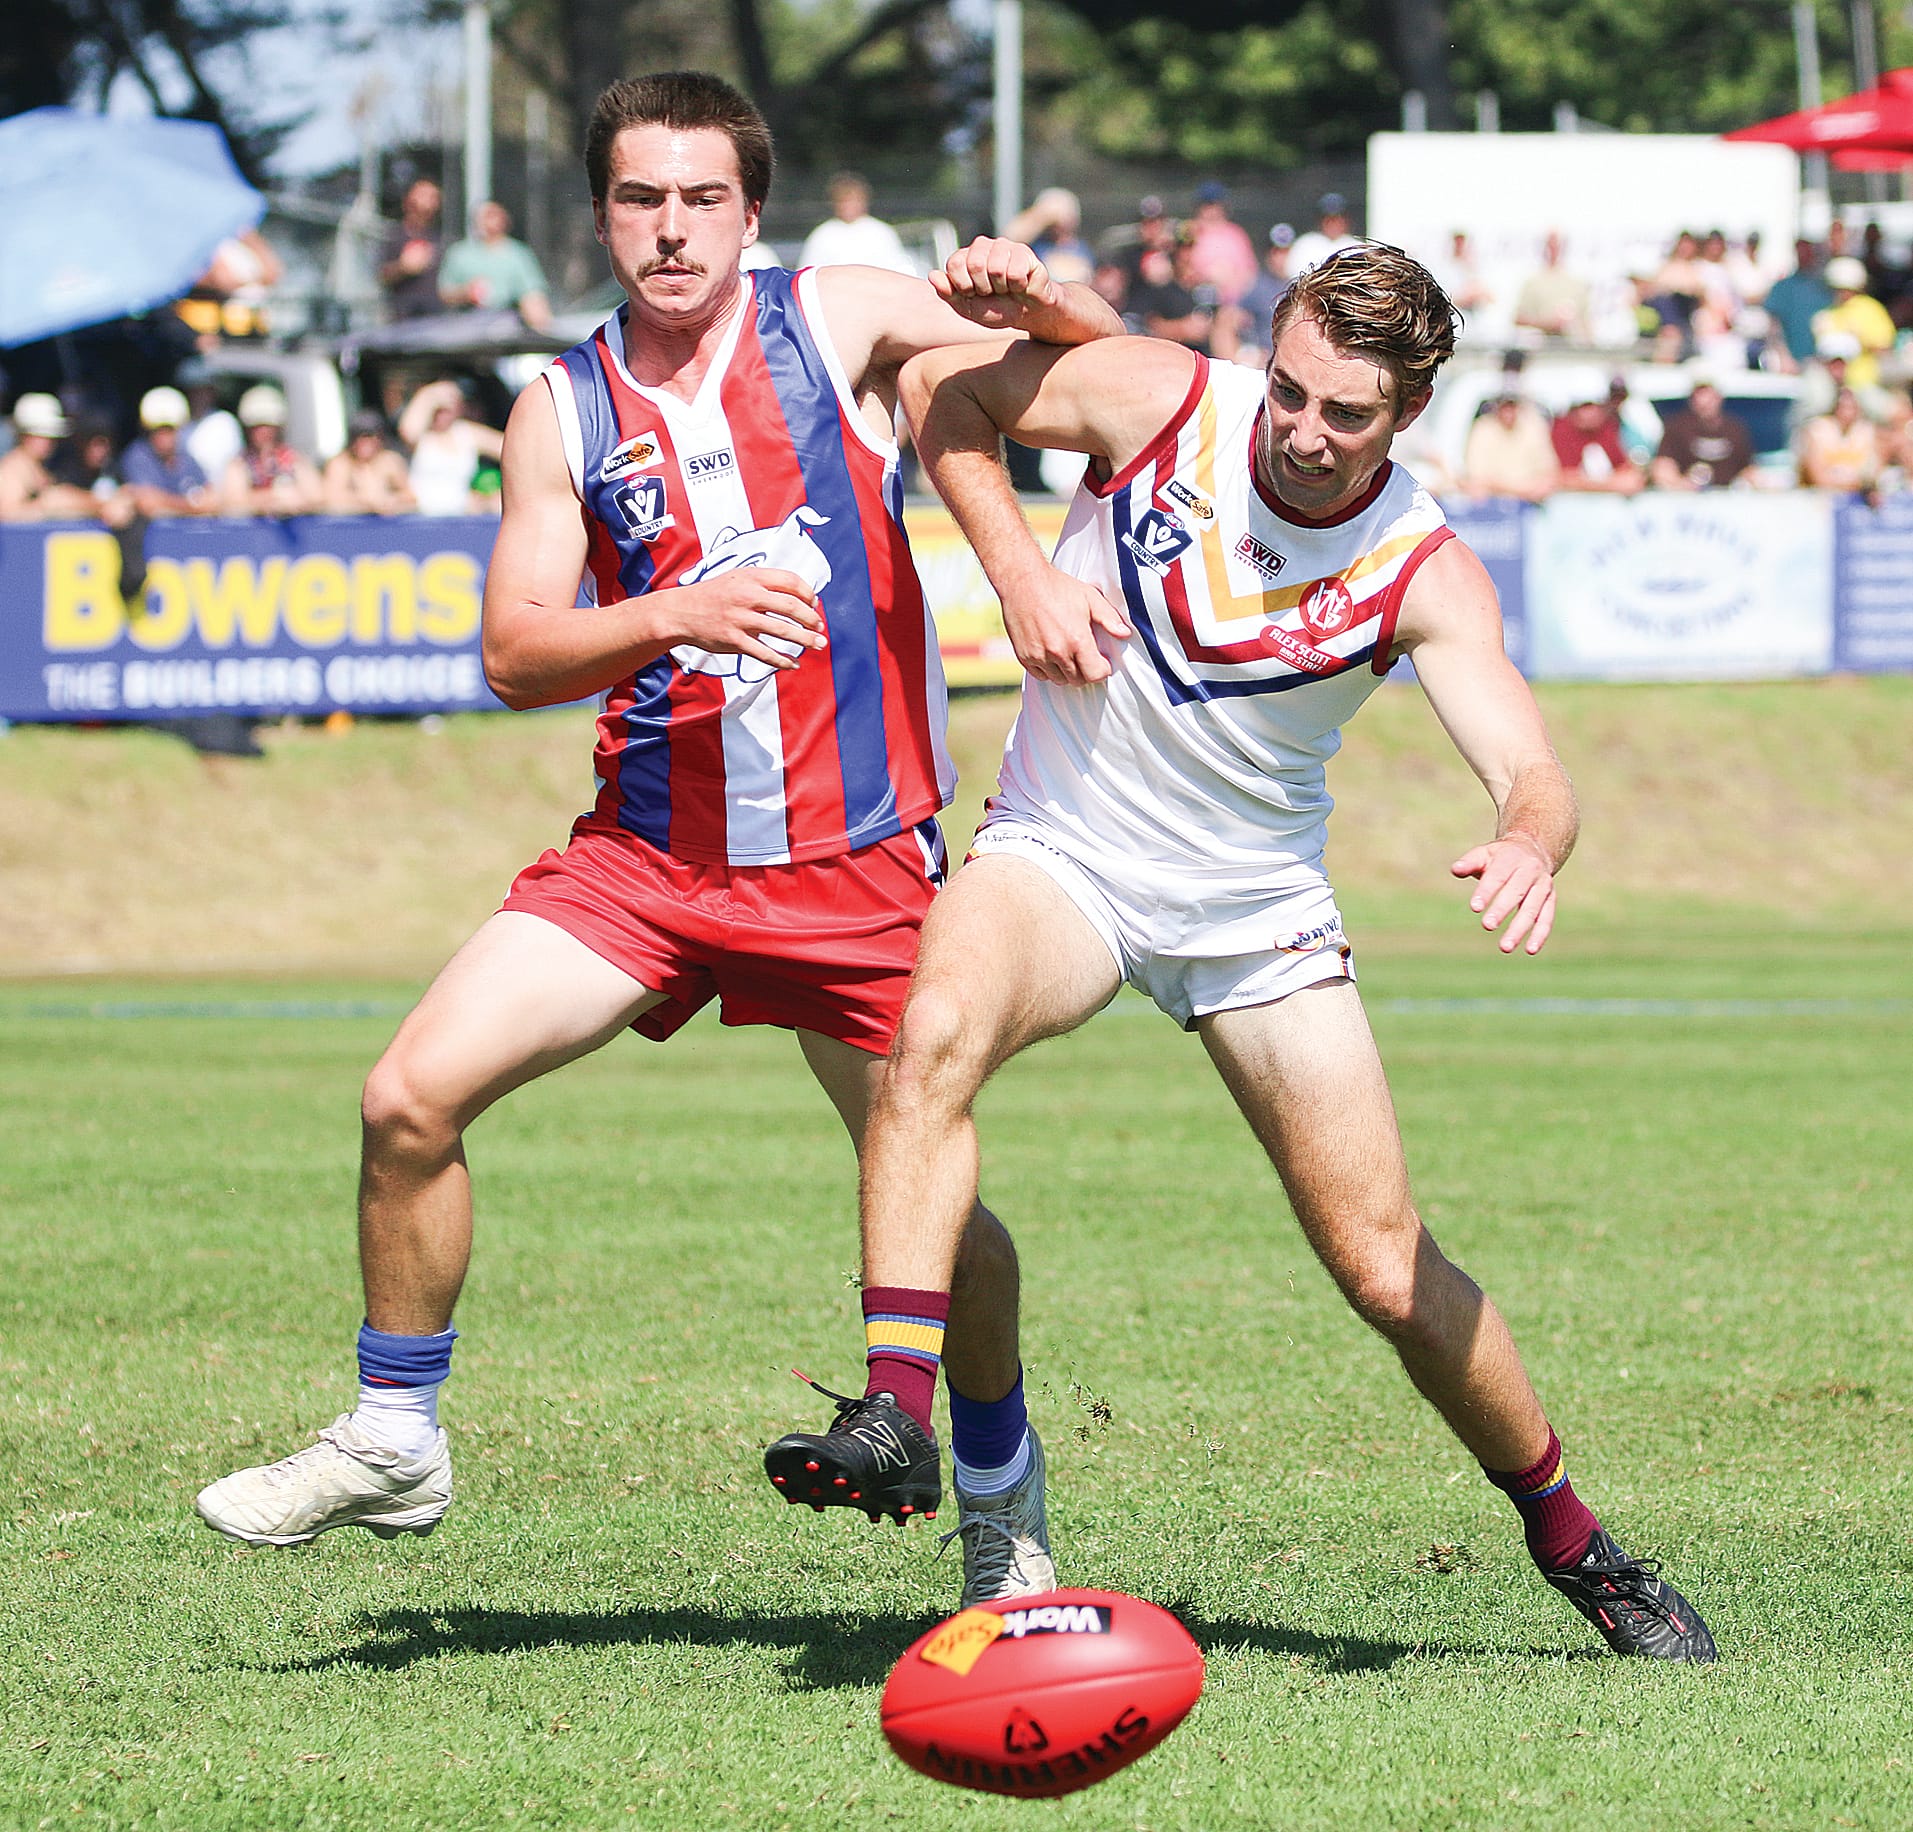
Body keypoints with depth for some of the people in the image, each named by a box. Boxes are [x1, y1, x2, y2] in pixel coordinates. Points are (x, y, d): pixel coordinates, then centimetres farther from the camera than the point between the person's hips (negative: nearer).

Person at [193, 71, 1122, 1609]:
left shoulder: (837, 321, -2)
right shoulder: (563, 412, 3)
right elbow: (517, 656, -3)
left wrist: (1035, 297, -22)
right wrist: (677, 614, -20)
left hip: (855, 861, -2)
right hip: (648, 849, 2)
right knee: (414, 1096, -12)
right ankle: (394, 1443, 5)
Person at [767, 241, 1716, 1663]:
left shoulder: (1425, 575, -14)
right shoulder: (1162, 401, -14)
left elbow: (1532, 771, -25)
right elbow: (940, 389, 0)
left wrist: (1530, 846, -49)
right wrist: (1015, 566, -13)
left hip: (1257, 907, 0)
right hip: (1061, 855, 0)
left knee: (1390, 1271, -1)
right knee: (939, 1024, -35)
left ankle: (1572, 1540, 21)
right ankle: (897, 1417, -38)